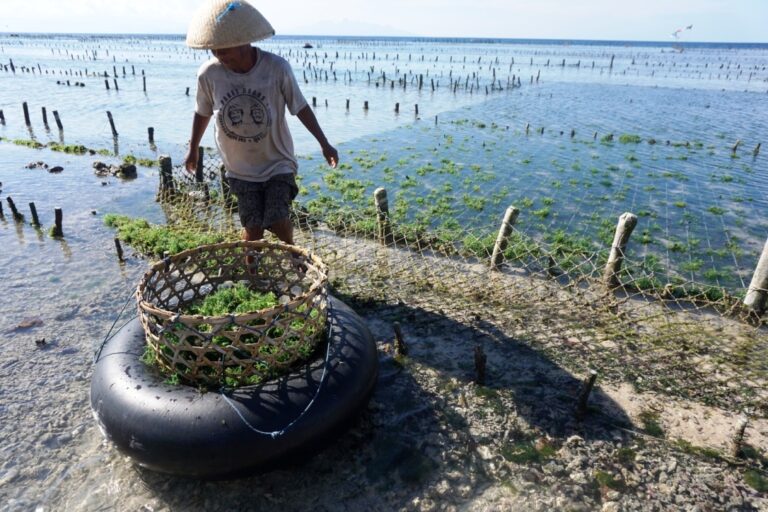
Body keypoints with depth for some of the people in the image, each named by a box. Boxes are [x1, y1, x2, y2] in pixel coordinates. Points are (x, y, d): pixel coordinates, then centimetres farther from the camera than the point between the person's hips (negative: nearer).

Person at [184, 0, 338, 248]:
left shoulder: (277, 68, -19)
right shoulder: (208, 74, -13)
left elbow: (300, 108, -5)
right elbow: (203, 113, 6)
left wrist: (324, 144, -1)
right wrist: (193, 150, 17)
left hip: (278, 162, -2)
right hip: (241, 168, 2)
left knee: (277, 222, -9)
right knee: (253, 228, 0)